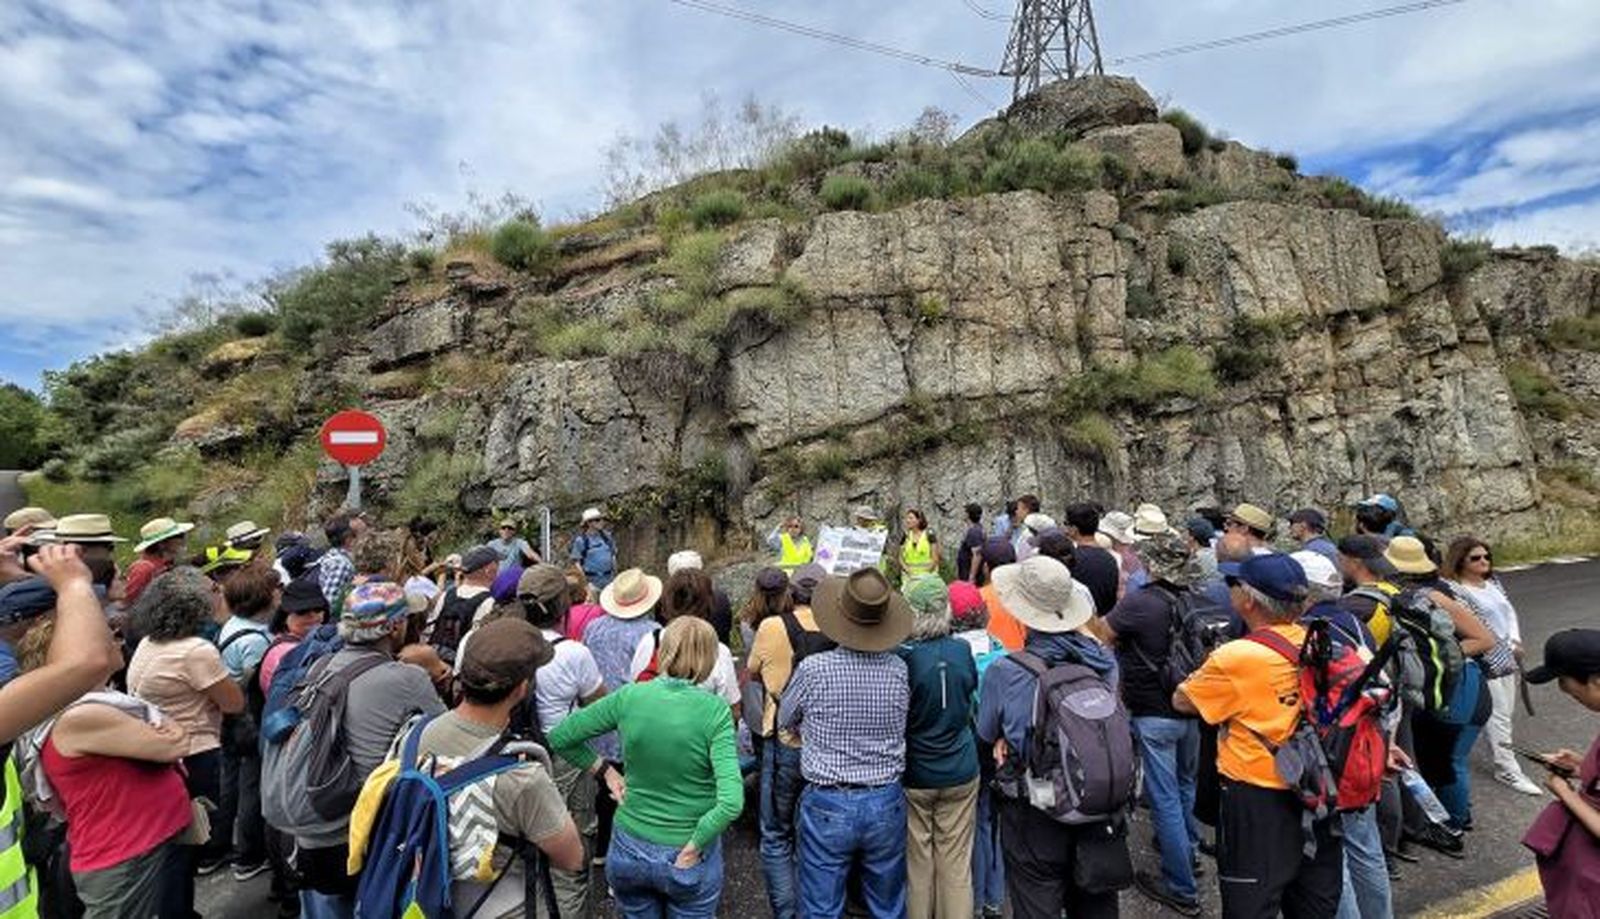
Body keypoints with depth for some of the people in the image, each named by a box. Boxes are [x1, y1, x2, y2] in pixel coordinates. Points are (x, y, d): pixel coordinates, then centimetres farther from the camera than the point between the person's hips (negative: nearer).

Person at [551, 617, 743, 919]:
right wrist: (693, 848, -13)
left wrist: (605, 770, 3)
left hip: (629, 851, 3)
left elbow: (558, 737, -2)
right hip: (687, 863, -2)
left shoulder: (629, 696, -13)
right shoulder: (715, 710, -20)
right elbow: (731, 802, -27)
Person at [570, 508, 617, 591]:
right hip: (592, 581, -5)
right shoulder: (581, 540, -11)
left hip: (609, 580, 5)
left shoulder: (607, 536, 4)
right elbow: (576, 562, -8)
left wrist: (615, 574, 11)